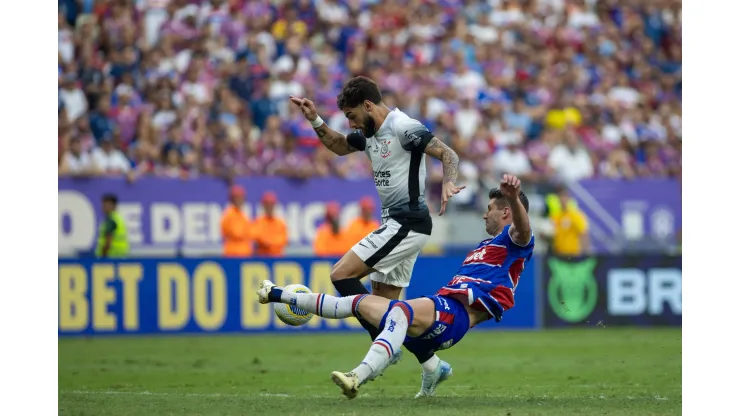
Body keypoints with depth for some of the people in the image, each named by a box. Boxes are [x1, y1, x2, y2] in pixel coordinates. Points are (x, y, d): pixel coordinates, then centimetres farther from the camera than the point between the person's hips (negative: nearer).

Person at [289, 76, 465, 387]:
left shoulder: (403, 128, -15)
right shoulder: (369, 133, 13)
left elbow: (448, 154, -20)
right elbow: (339, 146, 33)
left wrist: (448, 183, -38)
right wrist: (315, 121, 19)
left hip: (407, 223, -10)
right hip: (395, 223, 10)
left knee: (341, 274, -14)